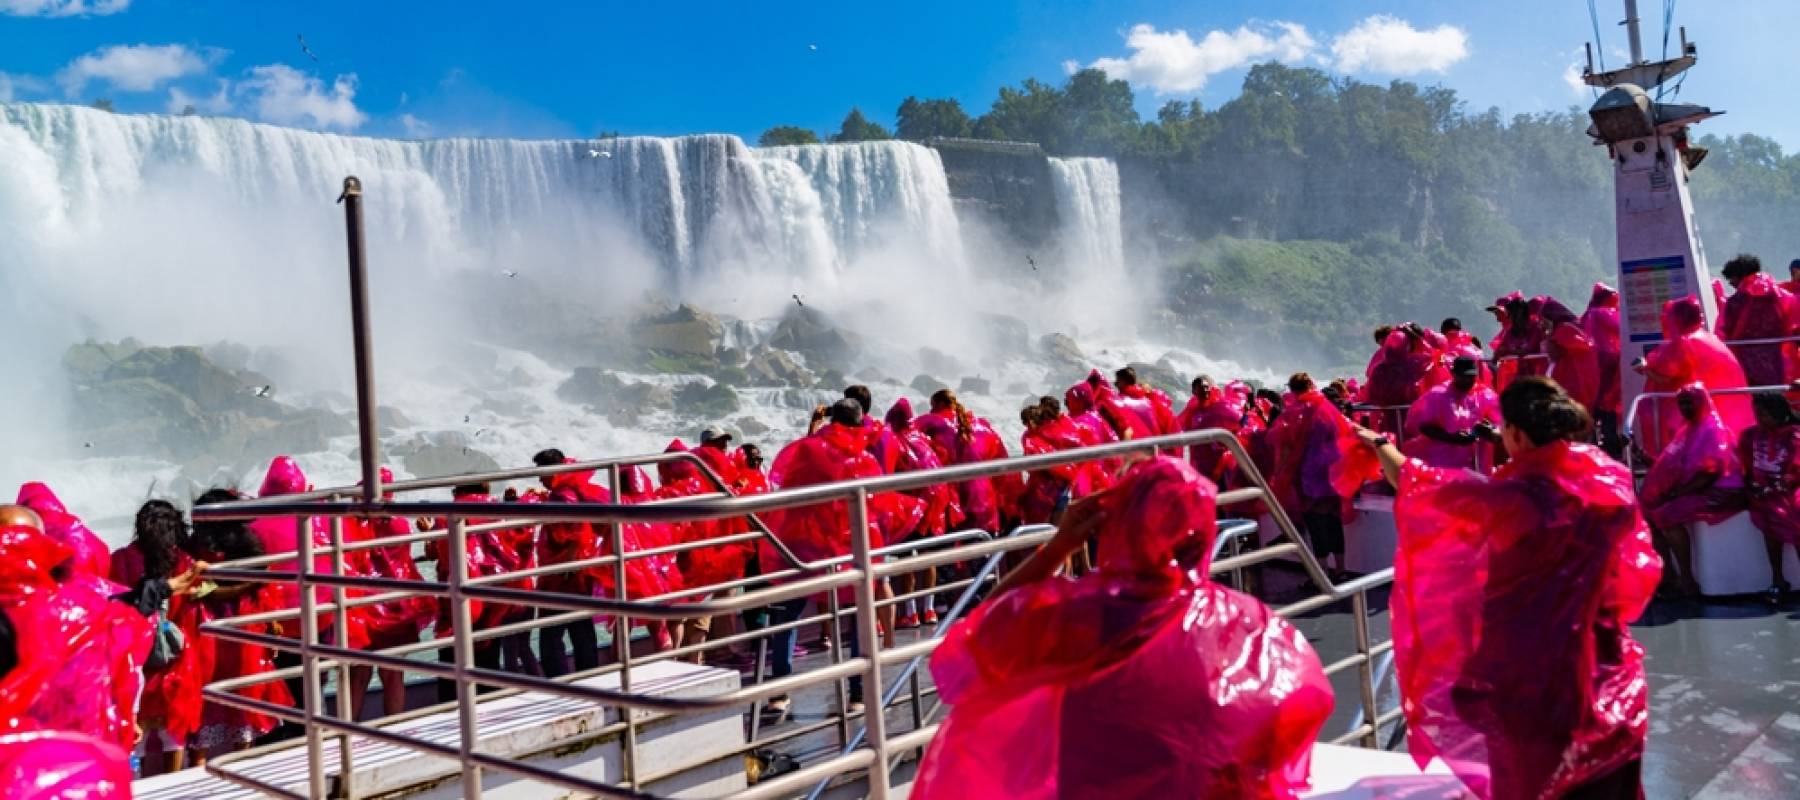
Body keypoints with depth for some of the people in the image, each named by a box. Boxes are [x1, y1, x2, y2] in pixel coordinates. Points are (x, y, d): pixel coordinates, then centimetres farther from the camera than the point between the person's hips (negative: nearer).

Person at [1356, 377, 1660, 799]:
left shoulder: (1512, 496, -24)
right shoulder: (1610, 479, -8)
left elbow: (1420, 485, -10)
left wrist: (1379, 443, 7)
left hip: (1530, 673, -5)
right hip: (1601, 670, 5)